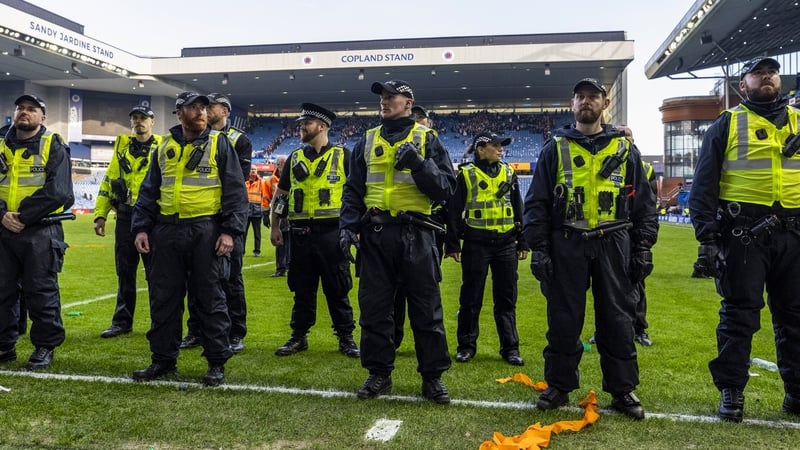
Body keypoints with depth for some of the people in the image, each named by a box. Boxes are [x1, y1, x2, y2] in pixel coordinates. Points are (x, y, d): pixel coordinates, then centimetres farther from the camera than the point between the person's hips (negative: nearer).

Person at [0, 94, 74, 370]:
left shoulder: (54, 147, -2)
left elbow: (57, 192, -13)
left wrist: (23, 216, -16)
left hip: (41, 232, -5)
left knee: (41, 292, 0)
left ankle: (45, 347, 11)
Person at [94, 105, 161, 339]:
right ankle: (122, 321, 20)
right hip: (125, 217, 4)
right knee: (125, 271, 9)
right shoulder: (122, 146, 12)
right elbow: (108, 182, 13)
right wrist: (100, 214, 7)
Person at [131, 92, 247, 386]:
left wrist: (230, 230, -12)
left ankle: (217, 363, 11)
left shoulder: (219, 143, 1)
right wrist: (141, 227, 6)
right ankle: (163, 359, 22)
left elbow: (235, 190, -3)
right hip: (167, 231, 4)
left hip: (205, 230, -4)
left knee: (209, 298, 1)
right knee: (163, 298, 8)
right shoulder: (165, 147, 13)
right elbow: (149, 191, 15)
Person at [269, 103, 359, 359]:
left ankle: (346, 338, 13)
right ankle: (299, 337, 21)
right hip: (300, 234, 4)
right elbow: (281, 194, 17)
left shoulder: (343, 156, 0)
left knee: (337, 289, 3)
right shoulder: (294, 158, 12)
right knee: (302, 288, 11)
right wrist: (275, 227, 12)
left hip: (331, 232, -4)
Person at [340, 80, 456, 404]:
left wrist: (417, 164, -17)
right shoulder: (368, 141, 14)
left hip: (415, 235, -3)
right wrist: (347, 226, 0)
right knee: (374, 307, 7)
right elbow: (353, 190, 13)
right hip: (375, 234, 3)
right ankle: (379, 373, 20)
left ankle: (433, 377, 14)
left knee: (426, 310, 2)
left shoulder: (426, 139, 5)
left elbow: (446, 188, -3)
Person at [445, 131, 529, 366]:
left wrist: (523, 242, 11)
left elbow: (518, 209, 15)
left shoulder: (509, 173, 10)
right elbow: (454, 211, -1)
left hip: (506, 243, 3)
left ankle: (510, 348, 15)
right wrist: (453, 244, -5)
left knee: (506, 298, 7)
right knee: (471, 298, 4)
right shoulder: (466, 174, -1)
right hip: (476, 243, -3)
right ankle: (466, 346, 16)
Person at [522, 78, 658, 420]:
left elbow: (644, 203, 10)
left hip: (613, 245, 1)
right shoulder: (555, 148, 7)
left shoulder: (625, 148, 10)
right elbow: (537, 202, 3)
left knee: (617, 319, 5)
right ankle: (559, 385, 18)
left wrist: (643, 248, 2)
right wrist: (538, 248, -5)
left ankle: (623, 390, 17)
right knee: (563, 318, 5)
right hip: (566, 245, 0)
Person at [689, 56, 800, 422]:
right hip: (743, 233, -4)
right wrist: (706, 237, -9)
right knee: (739, 314, -1)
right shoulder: (728, 124, 5)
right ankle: (731, 391, 9)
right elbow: (704, 184, 0)